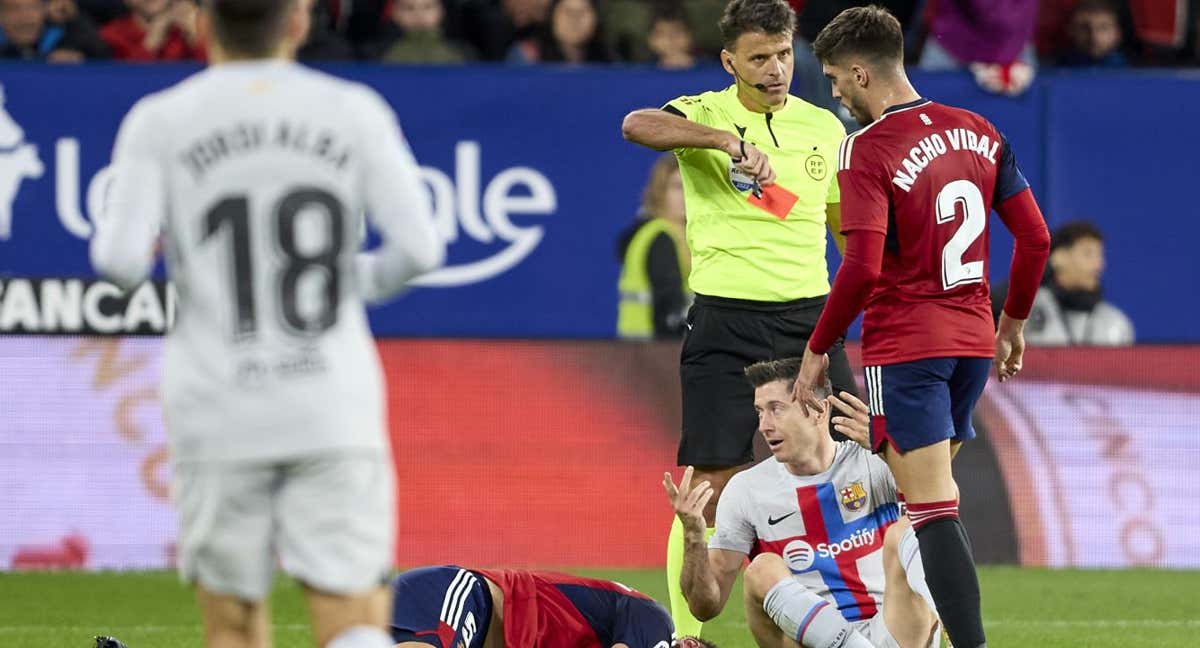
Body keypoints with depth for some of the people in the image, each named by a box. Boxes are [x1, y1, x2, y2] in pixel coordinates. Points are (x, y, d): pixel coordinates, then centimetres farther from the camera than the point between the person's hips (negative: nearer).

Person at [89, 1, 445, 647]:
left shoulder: (160, 121, -1)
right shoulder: (355, 111, 2)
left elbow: (120, 261, -9)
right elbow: (420, 247, -3)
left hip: (216, 408, 0)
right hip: (336, 409, 0)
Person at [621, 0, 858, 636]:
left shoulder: (823, 127, 10)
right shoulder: (705, 115, -4)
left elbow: (847, 224, 23)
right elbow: (637, 125, -26)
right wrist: (728, 139, -38)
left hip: (808, 317, 4)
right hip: (725, 321, -4)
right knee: (711, 485, -4)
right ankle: (685, 635, 5)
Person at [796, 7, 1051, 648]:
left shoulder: (867, 149, -13)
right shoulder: (979, 132, 7)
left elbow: (862, 269, -21)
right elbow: (1035, 237, 8)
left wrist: (817, 349, -10)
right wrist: (1013, 320, 21)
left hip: (905, 348, -7)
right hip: (973, 341, 7)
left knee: (932, 510, -8)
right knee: (924, 499, 18)